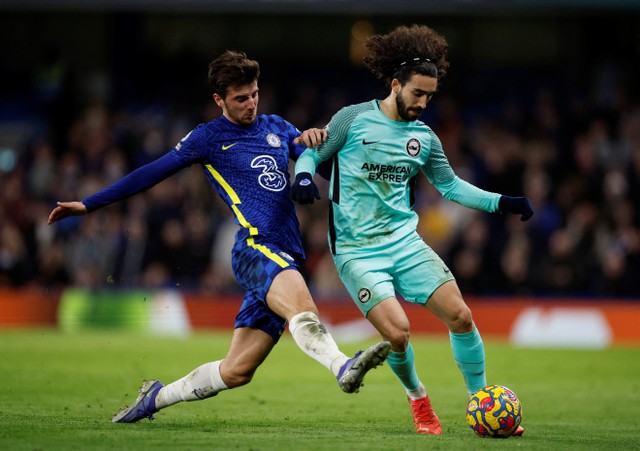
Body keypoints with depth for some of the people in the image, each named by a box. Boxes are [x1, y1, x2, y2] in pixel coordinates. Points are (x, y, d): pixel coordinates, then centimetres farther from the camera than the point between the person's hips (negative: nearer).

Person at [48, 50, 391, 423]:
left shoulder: (277, 128, 21)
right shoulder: (209, 137, 9)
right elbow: (152, 174, 14)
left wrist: (316, 140, -2)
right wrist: (89, 204, 17)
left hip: (287, 258, 5)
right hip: (256, 248, -5)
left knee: (237, 370, 3)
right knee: (302, 306, -38)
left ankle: (156, 397, 22)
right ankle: (343, 366, -64)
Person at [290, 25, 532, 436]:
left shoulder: (424, 136, 8)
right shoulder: (354, 120, -5)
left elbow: (450, 185, 17)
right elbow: (312, 153, 2)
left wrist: (501, 202, 8)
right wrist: (304, 176, -20)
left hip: (405, 242, 4)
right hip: (357, 250, -4)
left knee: (460, 315, -9)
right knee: (398, 332, -20)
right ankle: (417, 397, 11)